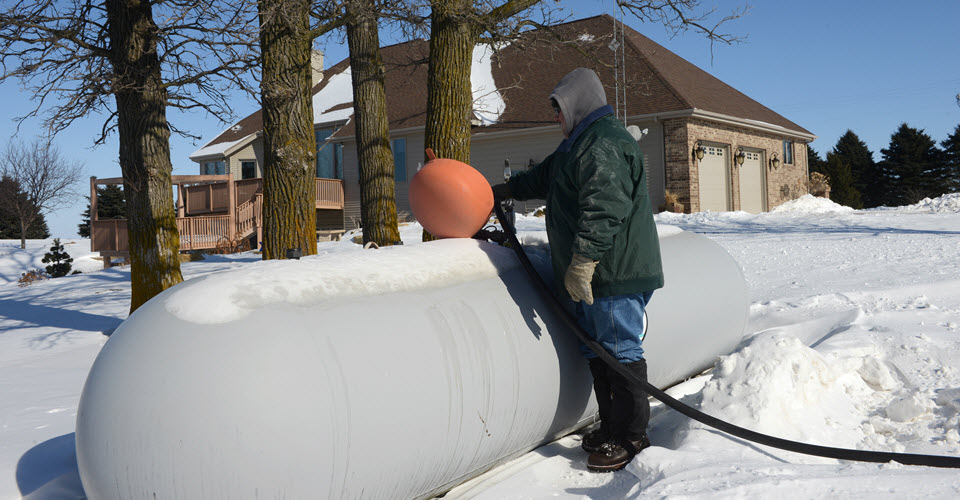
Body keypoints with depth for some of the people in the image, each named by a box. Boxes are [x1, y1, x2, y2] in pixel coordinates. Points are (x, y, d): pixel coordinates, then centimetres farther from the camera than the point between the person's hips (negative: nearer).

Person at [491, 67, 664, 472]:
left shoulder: (603, 144, -16)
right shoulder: (580, 143, 21)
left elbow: (603, 210, -26)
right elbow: (544, 178, 37)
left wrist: (581, 263, -27)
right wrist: (503, 190, 43)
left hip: (616, 272, -11)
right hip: (595, 273, 11)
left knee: (620, 351, -3)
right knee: (596, 351, 14)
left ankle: (630, 436, 7)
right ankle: (611, 428, 24)